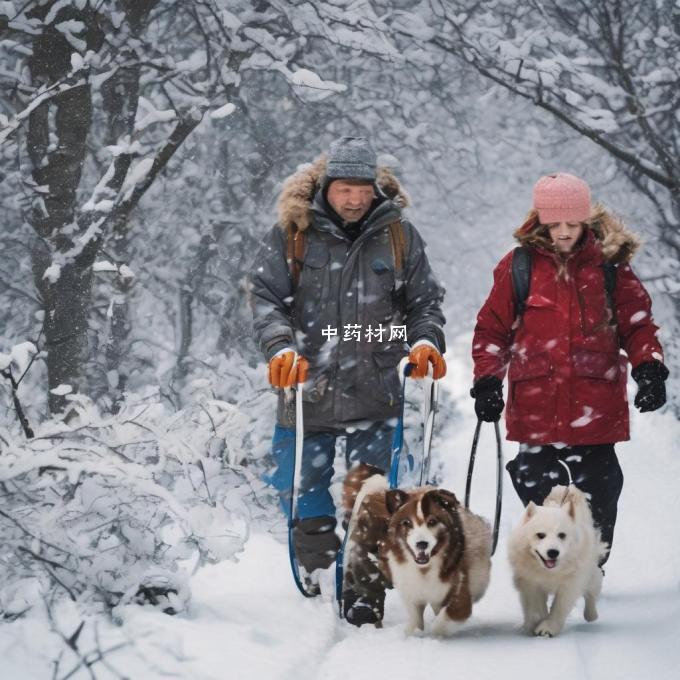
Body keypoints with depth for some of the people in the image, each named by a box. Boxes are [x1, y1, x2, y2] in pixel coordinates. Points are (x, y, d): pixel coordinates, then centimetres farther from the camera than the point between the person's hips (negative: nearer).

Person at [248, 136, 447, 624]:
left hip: (375, 392, 0)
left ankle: (365, 596, 8)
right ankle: (321, 569, 23)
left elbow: (425, 301, 10)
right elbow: (265, 295, -3)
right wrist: (280, 348, -18)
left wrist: (425, 342, -9)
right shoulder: (293, 232, 0)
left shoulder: (398, 235, 5)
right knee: (301, 489, 5)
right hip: (306, 388, 0)